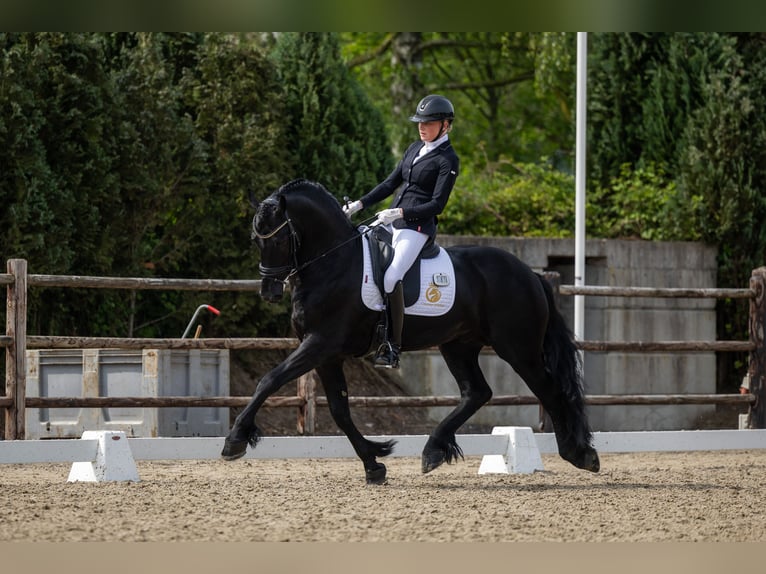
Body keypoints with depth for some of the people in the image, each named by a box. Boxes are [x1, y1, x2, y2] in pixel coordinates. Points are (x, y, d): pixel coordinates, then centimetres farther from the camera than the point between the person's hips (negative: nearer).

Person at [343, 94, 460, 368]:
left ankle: (393, 348, -23)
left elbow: (437, 204, -14)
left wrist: (400, 212, -22)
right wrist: (359, 205, 10)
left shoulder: (448, 160, -9)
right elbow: (391, 183, 18)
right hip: (393, 222, 9)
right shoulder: (415, 149, 14)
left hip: (417, 227, -9)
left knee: (391, 278, -25)